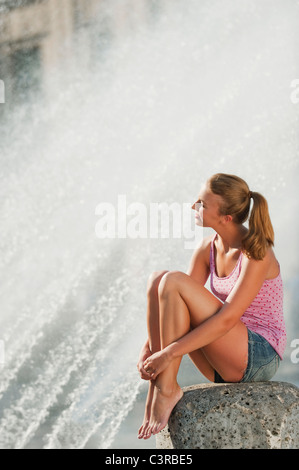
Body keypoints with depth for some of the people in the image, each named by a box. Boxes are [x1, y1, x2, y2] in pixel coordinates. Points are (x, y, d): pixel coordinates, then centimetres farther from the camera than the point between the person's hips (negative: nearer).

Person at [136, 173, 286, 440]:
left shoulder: (257, 254, -18)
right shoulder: (208, 248, 4)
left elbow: (227, 319, -26)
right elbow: (178, 305, 4)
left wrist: (169, 353, -29)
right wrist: (148, 348, -11)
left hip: (259, 356, -8)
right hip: (225, 366, 8)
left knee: (174, 281, -22)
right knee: (157, 279, -8)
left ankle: (167, 389, -20)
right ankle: (155, 386, -15)